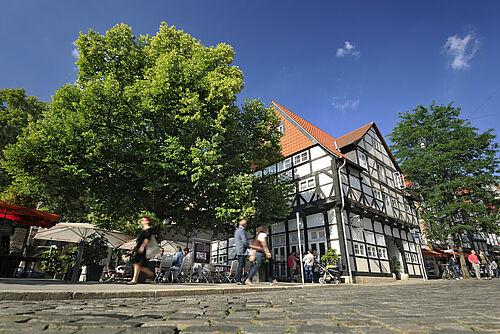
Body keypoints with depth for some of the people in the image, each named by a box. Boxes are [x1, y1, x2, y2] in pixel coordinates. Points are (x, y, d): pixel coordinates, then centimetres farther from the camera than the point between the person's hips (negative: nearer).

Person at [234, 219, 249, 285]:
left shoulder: (236, 230, 18)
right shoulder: (242, 230, -13)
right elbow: (245, 241, -18)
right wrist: (248, 247, -4)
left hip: (238, 250, 9)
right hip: (242, 250, -9)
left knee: (241, 264, 16)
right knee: (241, 265, -5)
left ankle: (237, 277, 17)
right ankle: (238, 280, -3)